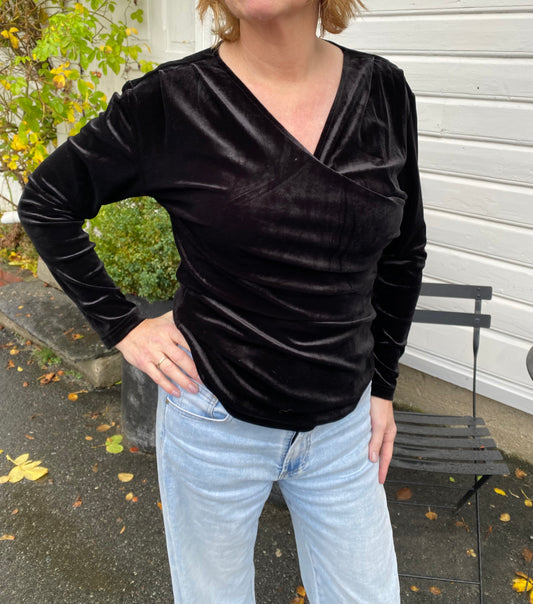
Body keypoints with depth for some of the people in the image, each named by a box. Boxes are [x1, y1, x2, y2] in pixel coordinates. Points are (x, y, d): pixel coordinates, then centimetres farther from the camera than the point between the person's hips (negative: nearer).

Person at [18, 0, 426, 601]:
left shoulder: (384, 92, -4)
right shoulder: (170, 100, -14)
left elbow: (403, 250, 7)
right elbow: (44, 202, -2)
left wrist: (383, 383, 8)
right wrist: (122, 326, -6)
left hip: (344, 424, 3)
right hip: (218, 421, -2)